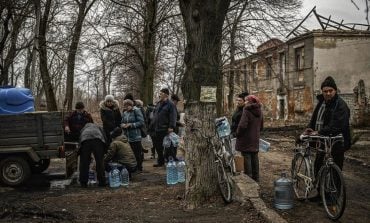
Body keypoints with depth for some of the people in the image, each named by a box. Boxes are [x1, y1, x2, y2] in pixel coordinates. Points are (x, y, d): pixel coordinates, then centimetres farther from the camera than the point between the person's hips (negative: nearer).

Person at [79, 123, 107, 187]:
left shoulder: (84, 129, 41)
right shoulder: (99, 127, 37)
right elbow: (105, 139, 23)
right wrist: (103, 153, 28)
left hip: (85, 140, 1)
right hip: (98, 139, -1)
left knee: (84, 162, 10)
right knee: (99, 161, 9)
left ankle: (83, 183, 12)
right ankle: (102, 182, 14)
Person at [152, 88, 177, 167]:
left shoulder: (170, 104, -10)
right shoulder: (158, 104, 16)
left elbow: (173, 117, -16)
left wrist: (171, 127, -23)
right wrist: (153, 125, 17)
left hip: (165, 130, -8)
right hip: (157, 129, 8)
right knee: (158, 146, 13)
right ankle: (160, 161, 25)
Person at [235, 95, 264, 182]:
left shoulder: (247, 111, -18)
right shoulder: (259, 111, 8)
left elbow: (242, 125, -24)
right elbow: (261, 126, 16)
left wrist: (238, 134, -8)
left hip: (246, 139, -8)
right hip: (255, 139, 8)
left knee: (246, 157, -1)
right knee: (254, 157, 14)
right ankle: (256, 177, 21)